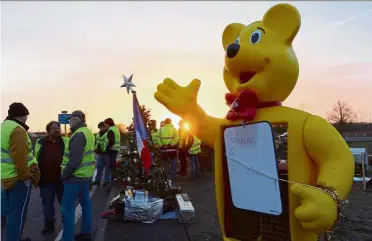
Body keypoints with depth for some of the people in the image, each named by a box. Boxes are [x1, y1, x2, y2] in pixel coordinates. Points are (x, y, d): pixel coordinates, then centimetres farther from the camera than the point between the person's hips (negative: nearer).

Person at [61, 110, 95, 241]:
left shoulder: (79, 134, -18)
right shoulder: (88, 132, 14)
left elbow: (74, 159, -23)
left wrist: (65, 174, -14)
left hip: (75, 176, -10)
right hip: (86, 174, 10)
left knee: (67, 208, -4)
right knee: (85, 203, 15)